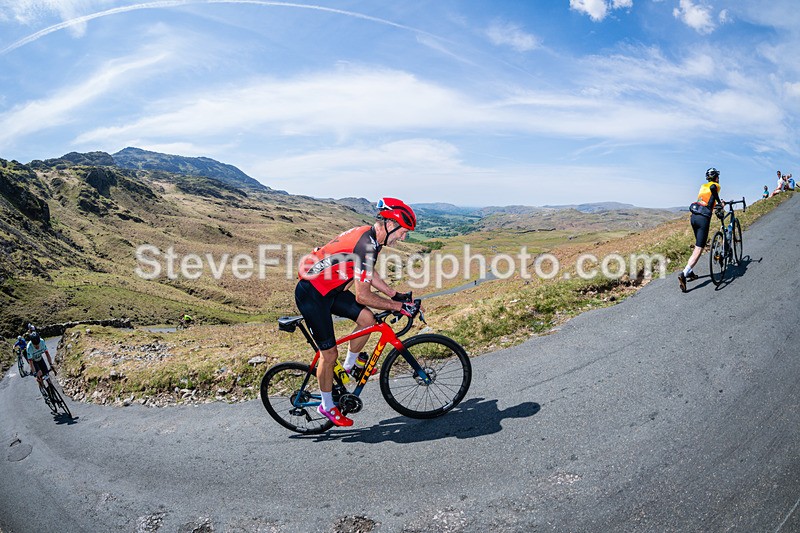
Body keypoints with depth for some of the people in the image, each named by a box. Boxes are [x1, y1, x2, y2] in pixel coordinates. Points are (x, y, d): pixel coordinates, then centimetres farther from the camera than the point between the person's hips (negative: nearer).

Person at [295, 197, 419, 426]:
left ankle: (349, 366, 20)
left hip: (330, 288, 9)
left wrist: (395, 295, 12)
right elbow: (362, 296, -26)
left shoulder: (369, 236, 1)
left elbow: (368, 274, 16)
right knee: (330, 353, 0)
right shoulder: (366, 246, -28)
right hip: (311, 294, -9)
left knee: (367, 319, -3)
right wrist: (398, 306, -18)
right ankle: (327, 406, 21)